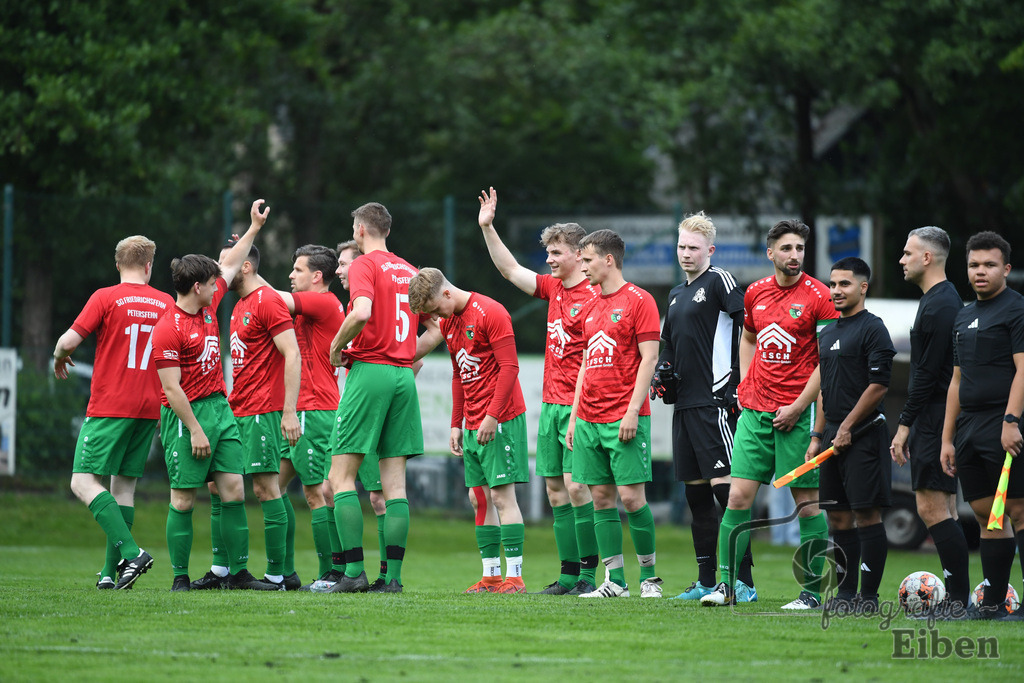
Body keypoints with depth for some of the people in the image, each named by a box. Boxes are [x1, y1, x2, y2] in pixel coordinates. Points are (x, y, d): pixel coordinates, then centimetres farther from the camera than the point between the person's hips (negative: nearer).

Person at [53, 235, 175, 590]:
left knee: (83, 482, -7)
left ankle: (131, 552, -23)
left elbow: (69, 340, -10)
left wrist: (59, 358, 12)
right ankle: (112, 572, 6)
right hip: (149, 407, 6)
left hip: (109, 407, -6)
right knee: (124, 484, 10)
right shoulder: (166, 304, 8)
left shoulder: (106, 298, -6)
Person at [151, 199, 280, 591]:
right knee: (184, 499, -3)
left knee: (234, 491, 2)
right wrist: (195, 430, -17)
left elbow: (230, 266, 25)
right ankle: (180, 577, 5)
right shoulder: (168, 330, -14)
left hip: (220, 409, 8)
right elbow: (172, 388, -16)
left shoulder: (209, 306, 9)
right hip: (187, 415, -8)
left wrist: (254, 228, 27)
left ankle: (238, 572, 5)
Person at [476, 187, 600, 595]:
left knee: (576, 486, -11)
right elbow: (510, 270, 21)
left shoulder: (593, 297, -11)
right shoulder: (553, 288, 13)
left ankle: (589, 574, -6)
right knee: (555, 489, 6)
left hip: (578, 406, -8)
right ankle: (569, 574, 9)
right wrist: (487, 227, 13)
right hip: (551, 404, 8)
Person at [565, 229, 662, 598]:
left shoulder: (639, 301, -4)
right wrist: (574, 417, 15)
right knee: (601, 497, 4)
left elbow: (649, 359, -9)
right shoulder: (589, 309, 17)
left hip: (625, 419, -7)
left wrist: (633, 410, -16)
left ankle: (649, 577, 2)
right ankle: (615, 581, 6)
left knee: (631, 495, -8)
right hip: (589, 420, 7)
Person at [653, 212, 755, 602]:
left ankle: (743, 581, -14)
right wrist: (663, 372, 12)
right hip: (684, 403, 9)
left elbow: (751, 324, -14)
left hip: (715, 401, -9)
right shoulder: (677, 294, 20)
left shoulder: (719, 281, -6)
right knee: (695, 493, 9)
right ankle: (706, 581, 14)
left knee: (724, 488, -13)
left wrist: (741, 384, -16)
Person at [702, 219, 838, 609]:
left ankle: (812, 590, 4)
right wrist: (744, 384, 14)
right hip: (755, 409, 5)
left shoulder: (818, 296, -7)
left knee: (807, 501, -2)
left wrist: (799, 406, -12)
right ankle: (727, 584, 3)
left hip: (797, 414, -5)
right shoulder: (755, 293, 10)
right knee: (739, 494, -1)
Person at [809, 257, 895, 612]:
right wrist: (817, 436, 16)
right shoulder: (827, 334, 18)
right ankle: (845, 593, 12)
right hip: (834, 436, 8)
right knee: (838, 516, 8)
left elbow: (879, 384, -14)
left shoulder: (872, 328, -8)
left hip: (863, 434, -8)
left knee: (866, 513, -8)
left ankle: (868, 596, -7)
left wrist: (847, 427, -14)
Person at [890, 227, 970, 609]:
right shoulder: (941, 300, 18)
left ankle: (960, 598, -13)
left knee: (932, 508, -12)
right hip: (933, 421, 11)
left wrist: (905, 424, -16)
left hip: (936, 419, -11)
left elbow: (928, 373, -19)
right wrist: (910, 425, 22)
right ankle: (957, 597, 9)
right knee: (940, 510, 9)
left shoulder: (940, 305, -15)